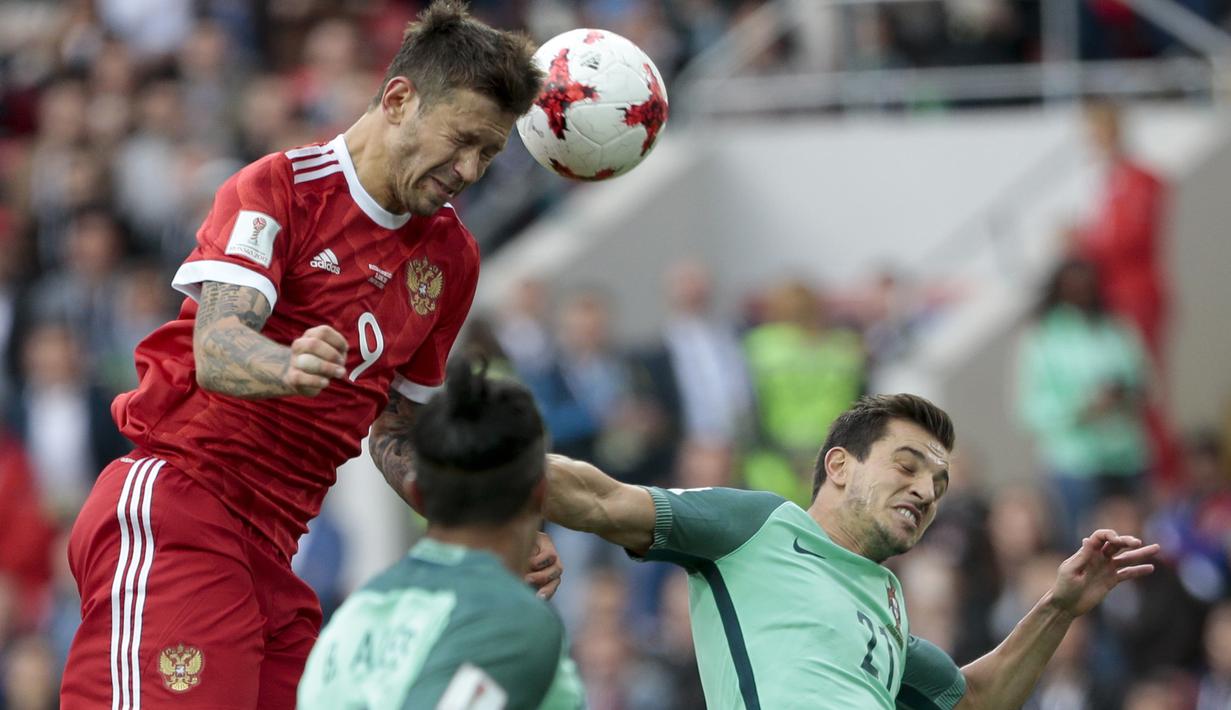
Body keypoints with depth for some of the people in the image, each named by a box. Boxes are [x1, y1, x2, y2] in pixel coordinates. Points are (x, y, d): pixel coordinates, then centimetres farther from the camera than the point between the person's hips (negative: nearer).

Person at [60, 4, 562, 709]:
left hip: (270, 554, 7)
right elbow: (216, 349, -20)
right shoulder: (279, 189, -5)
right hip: (175, 510, -7)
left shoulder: (451, 256, 16)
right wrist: (288, 367, -43)